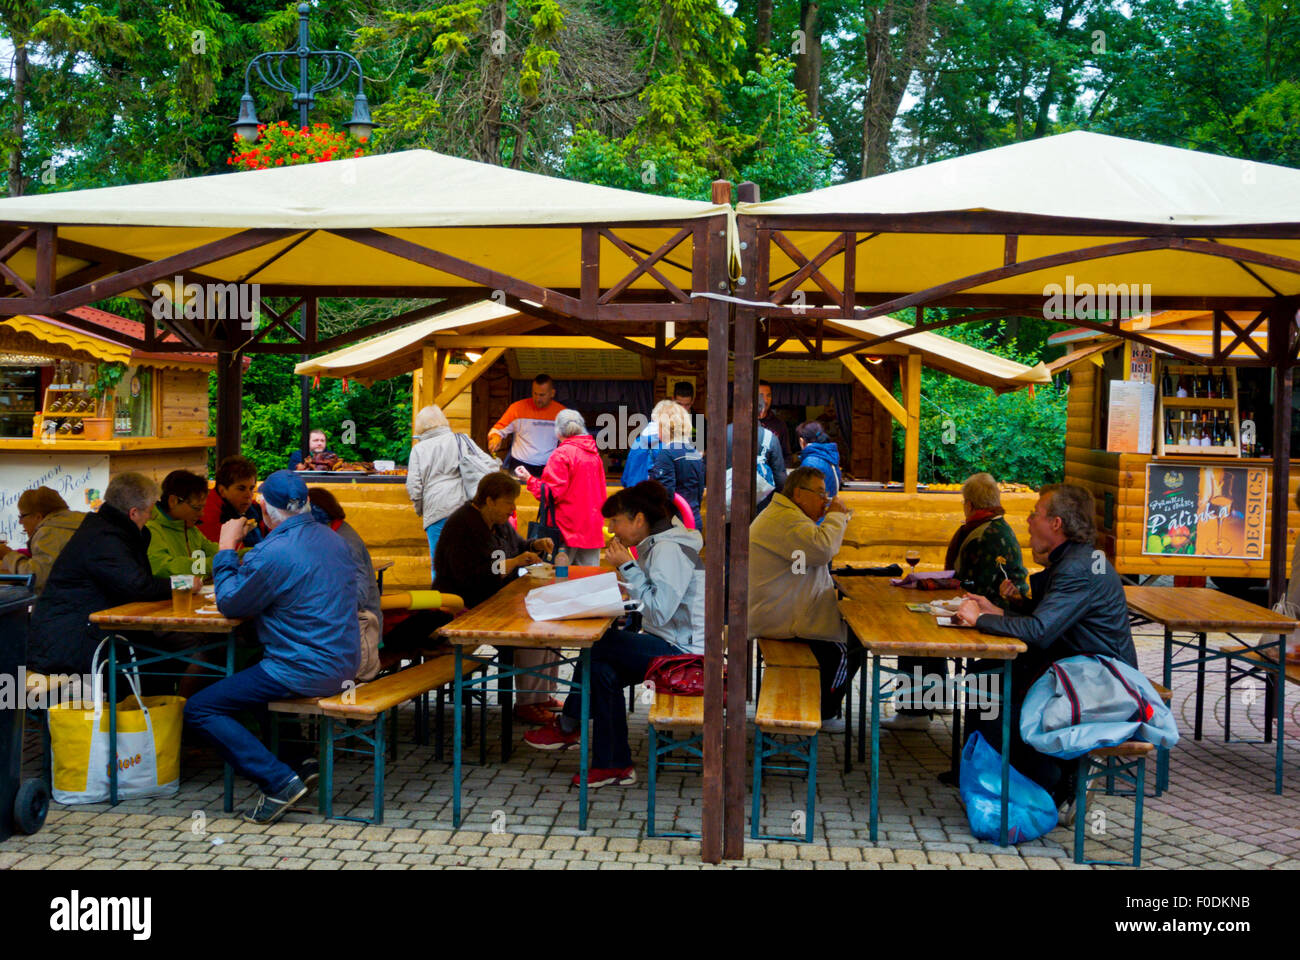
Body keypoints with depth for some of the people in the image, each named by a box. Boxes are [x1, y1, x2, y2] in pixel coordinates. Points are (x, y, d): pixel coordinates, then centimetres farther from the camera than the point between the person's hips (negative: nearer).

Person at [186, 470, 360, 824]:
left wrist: (226, 549, 4)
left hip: (305, 672, -9)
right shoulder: (332, 540, 8)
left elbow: (229, 604, -7)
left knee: (198, 709, -2)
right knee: (242, 672, 33)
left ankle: (280, 781, -11)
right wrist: (245, 565, 17)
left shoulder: (274, 552, -20)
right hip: (342, 663, 9)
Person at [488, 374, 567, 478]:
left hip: (549, 468, 1)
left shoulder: (561, 412, 7)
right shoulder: (518, 407, 3)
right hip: (520, 465, -1)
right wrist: (495, 437, -13)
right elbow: (499, 429, 9)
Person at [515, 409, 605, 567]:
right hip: (592, 527, 7)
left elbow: (553, 493, -14)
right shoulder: (594, 453, 10)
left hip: (568, 528, -7)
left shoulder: (561, 454, -11)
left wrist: (529, 479, -7)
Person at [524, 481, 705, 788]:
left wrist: (628, 567, -19)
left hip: (683, 652, -10)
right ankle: (613, 765, 3)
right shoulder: (657, 544, 15)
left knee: (596, 646, -13)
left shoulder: (668, 550, -17)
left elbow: (660, 611, -25)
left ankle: (567, 725, 7)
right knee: (602, 668, -1)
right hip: (671, 644, 10)